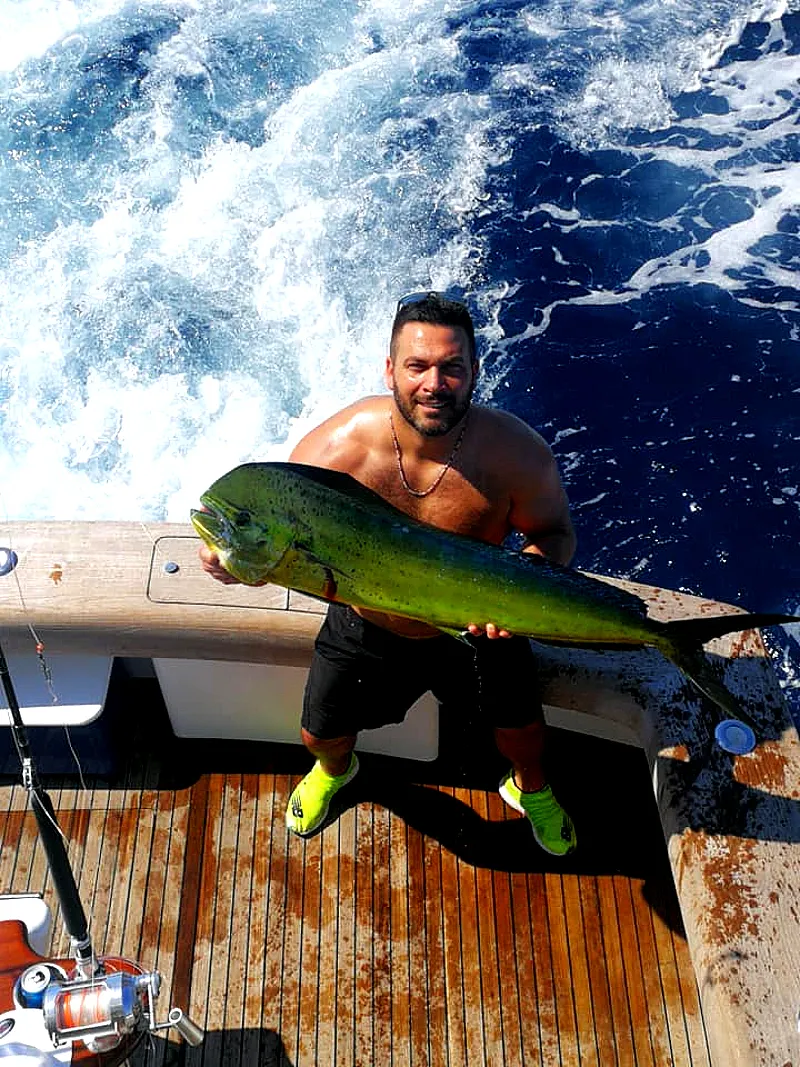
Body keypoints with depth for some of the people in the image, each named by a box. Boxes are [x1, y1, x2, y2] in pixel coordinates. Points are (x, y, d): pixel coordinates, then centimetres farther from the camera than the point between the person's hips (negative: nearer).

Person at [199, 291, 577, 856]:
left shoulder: (517, 451, -30)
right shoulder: (333, 448, -31)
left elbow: (556, 533, -13)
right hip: (364, 627, 1)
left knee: (521, 724, 20)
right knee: (320, 734, 19)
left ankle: (531, 789, 61)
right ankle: (336, 770, 62)